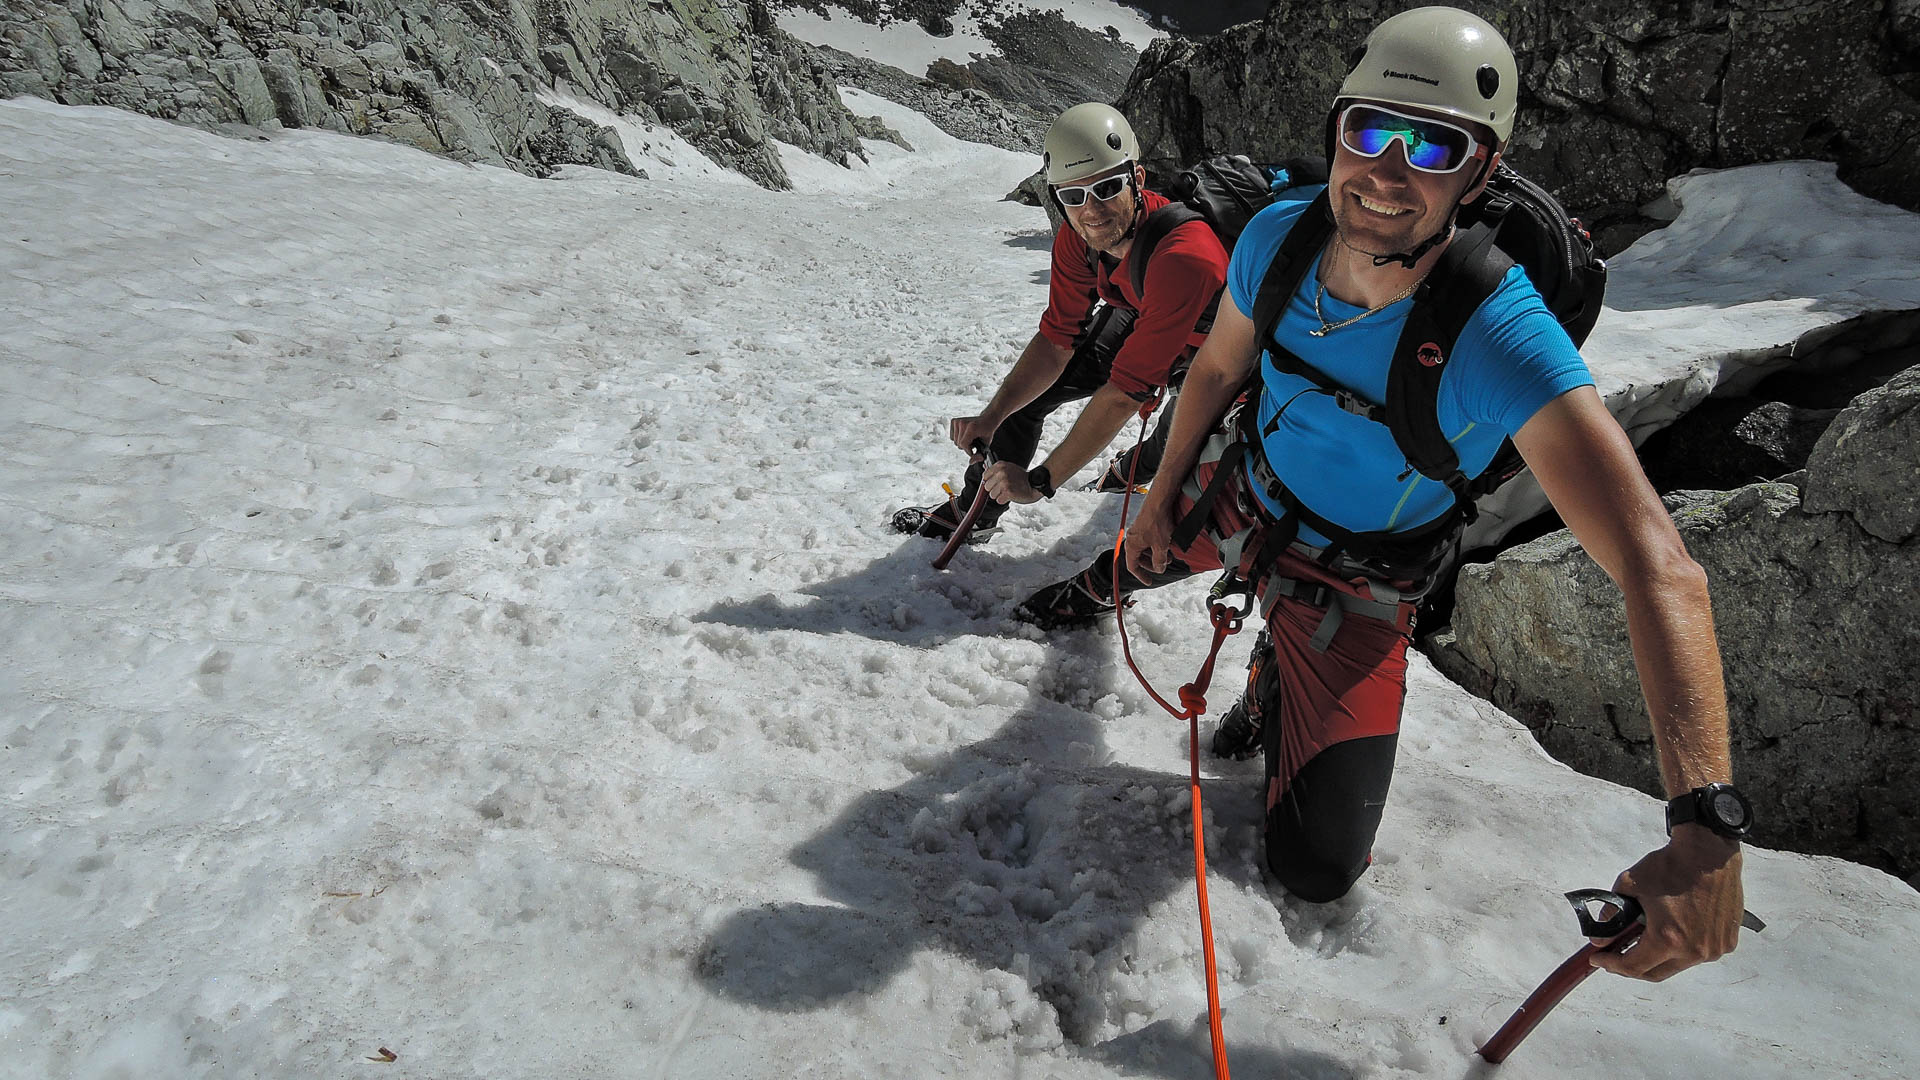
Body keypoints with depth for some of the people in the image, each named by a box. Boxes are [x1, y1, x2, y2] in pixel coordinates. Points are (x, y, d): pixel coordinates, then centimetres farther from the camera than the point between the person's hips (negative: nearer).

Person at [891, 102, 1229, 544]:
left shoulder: (1184, 256, -43)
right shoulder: (1077, 238, -22)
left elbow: (1126, 389, -41)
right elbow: (1057, 340, -14)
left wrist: (1039, 482, -38)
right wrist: (990, 417, -29)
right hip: (1137, 319, 5)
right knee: (1026, 388, -1)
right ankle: (974, 512, 17)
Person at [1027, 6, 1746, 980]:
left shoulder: (1502, 340, -36)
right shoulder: (1276, 238, -21)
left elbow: (1658, 569, -41)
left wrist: (1705, 825, -51)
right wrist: (1160, 499, 8)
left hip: (1355, 587, -3)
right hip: (1234, 494, 3)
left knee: (1318, 870, -2)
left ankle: (1277, 685, 27)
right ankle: (1116, 579, 64)